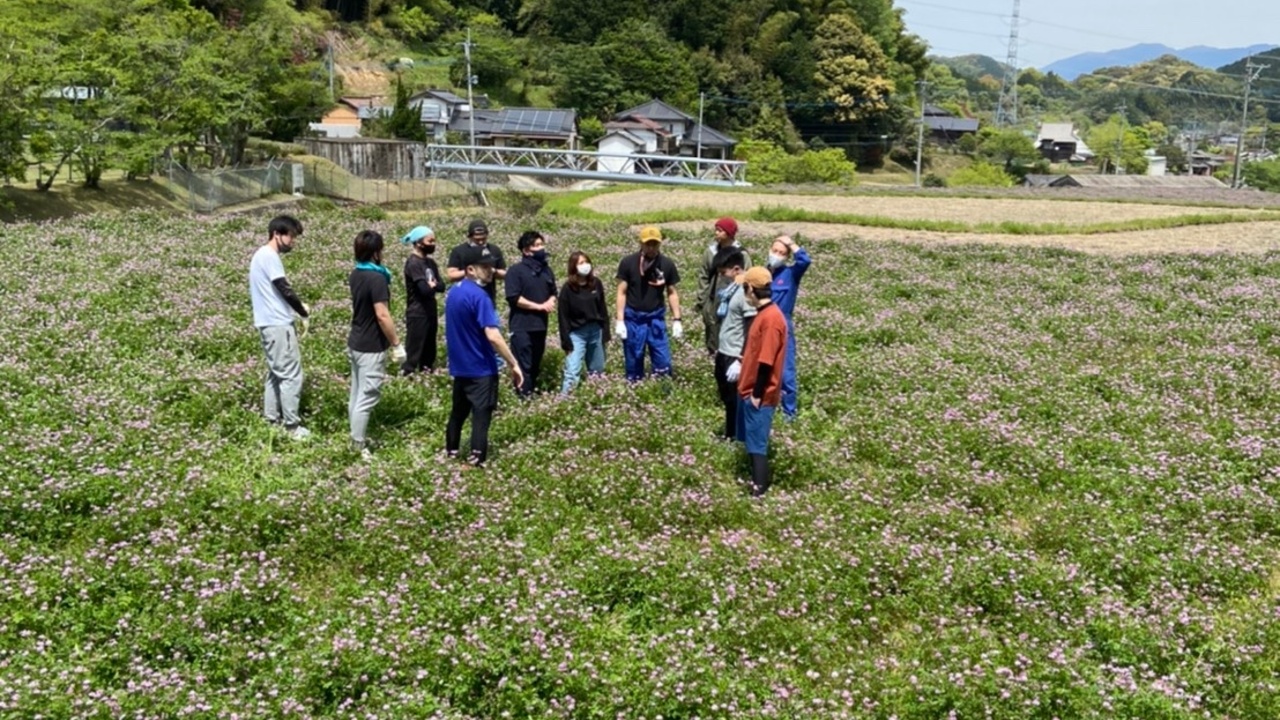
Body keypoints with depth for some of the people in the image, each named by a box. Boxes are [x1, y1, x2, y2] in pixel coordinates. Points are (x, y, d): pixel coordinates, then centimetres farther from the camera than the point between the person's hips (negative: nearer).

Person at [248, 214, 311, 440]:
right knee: (291, 375, -5)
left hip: (270, 324, 10)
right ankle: (292, 425, 1)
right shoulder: (269, 256, -15)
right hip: (278, 325, -10)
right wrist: (304, 311, -3)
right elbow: (285, 290, -18)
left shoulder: (263, 255, 16)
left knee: (277, 373, 17)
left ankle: (272, 419, 23)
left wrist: (297, 307, 8)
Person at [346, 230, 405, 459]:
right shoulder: (376, 278, -22)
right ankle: (358, 446, 4)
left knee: (357, 394, 17)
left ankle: (357, 438, 29)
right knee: (366, 398, -2)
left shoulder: (355, 274, 6)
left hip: (355, 343, 9)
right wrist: (397, 345, -18)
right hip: (371, 347, -9)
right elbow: (382, 316, -25)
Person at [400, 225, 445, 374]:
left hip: (431, 312, 9)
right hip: (417, 314, -9)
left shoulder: (430, 262, 12)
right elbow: (425, 289, -24)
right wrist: (433, 285, -3)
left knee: (429, 351, 17)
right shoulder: (413, 263, -16)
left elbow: (441, 286, 5)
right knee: (413, 353, -5)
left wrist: (432, 285, -14)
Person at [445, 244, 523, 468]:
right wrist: (513, 364, -20)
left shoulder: (454, 292, 7)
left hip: (459, 365, 9)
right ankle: (476, 462, 1)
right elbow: (492, 336, -26)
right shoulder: (478, 296, -20)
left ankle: (451, 452, 32)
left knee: (458, 411, 20)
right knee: (481, 416, -1)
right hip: (481, 368, -8)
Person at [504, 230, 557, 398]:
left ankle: (532, 392, 22)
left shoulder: (546, 270, 11)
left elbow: (553, 292, 19)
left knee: (536, 365, 12)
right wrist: (539, 306, -15)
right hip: (521, 326, -6)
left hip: (541, 325, 6)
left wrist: (551, 302, -6)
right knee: (523, 365, -5)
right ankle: (525, 396, 0)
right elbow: (514, 298, -16)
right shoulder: (516, 270, -9)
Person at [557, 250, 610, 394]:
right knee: (572, 372, -12)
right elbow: (563, 316, -8)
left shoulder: (596, 283, 2)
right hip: (576, 334, -4)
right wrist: (566, 341, -11)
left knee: (598, 372, 12)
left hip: (596, 331, 4)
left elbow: (603, 309, 8)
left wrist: (605, 333, 4)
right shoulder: (568, 288, -9)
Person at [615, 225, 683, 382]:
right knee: (633, 363, 6)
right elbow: (621, 293, -4)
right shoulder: (628, 262, -9)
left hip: (656, 318, 1)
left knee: (664, 363, 0)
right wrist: (619, 320, -9)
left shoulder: (667, 264, -3)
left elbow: (672, 292, 6)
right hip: (633, 318, -1)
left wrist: (676, 320, 1)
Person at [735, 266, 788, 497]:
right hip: (749, 390, 9)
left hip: (759, 395, -9)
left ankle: (759, 490, 4)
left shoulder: (771, 318, -22)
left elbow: (766, 361, -23)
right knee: (751, 441, 18)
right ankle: (755, 481, 29)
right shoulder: (763, 313, 10)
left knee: (757, 444, -2)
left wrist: (757, 394, -19)